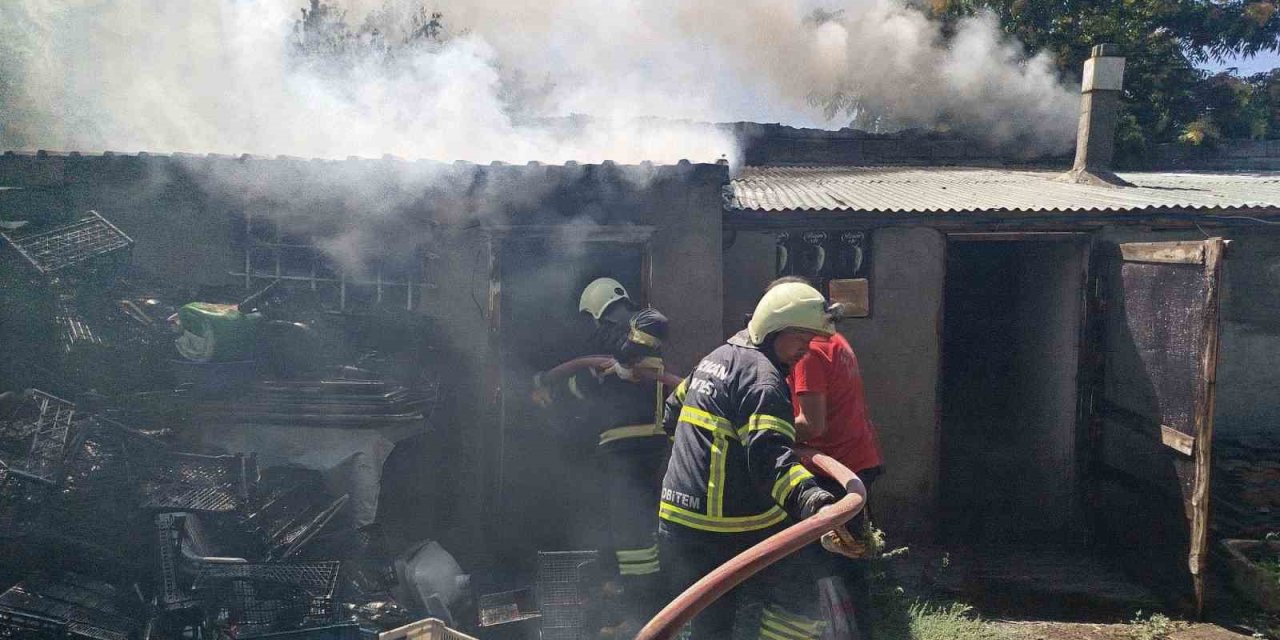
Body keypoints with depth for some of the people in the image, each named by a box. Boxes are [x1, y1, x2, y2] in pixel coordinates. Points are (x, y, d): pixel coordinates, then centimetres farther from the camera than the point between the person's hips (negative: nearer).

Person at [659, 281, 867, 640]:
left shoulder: (717, 357, 14)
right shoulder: (762, 376, -15)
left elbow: (674, 409, 30)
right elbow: (770, 457, -31)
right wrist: (814, 502, -44)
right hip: (731, 528, -9)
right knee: (799, 596, 1)